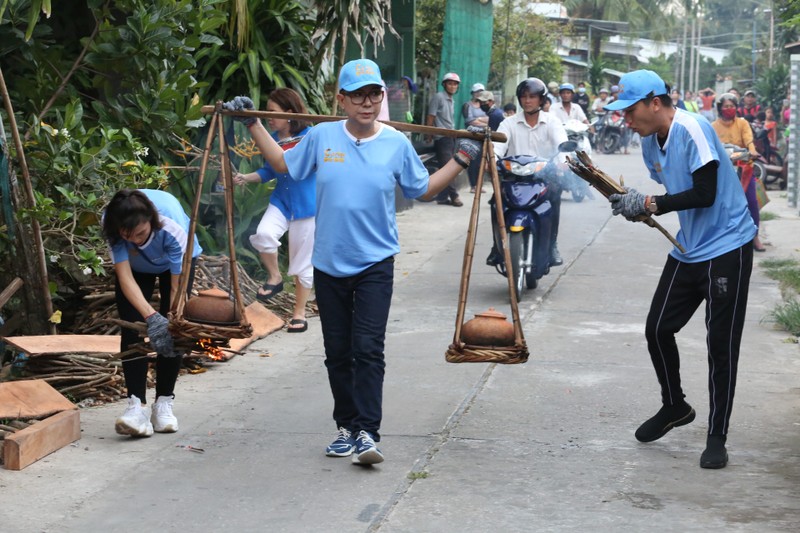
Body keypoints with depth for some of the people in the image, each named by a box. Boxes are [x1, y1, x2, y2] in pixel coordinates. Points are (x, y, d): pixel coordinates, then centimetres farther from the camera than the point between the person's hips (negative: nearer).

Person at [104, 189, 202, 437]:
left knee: (171, 332, -11)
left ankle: (164, 403, 0)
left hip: (175, 261, -1)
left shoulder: (173, 227, -43)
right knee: (132, 329, -14)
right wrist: (151, 315, -51)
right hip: (134, 265, 1)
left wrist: (173, 322, -39)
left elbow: (178, 286, -34)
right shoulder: (110, 224, -38)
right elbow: (125, 277, -39)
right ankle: (136, 403, -17)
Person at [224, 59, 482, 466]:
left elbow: (424, 189, 12)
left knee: (368, 349, -11)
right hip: (329, 263, 2)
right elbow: (284, 164, 16)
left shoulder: (397, 143, -2)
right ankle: (347, 426, 21)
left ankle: (367, 433, -11)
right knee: (337, 352, 10)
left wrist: (462, 158, 5)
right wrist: (253, 125, 14)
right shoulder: (322, 137, -1)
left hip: (375, 264, -2)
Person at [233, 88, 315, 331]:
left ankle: (299, 314, 19)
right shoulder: (274, 138, 3)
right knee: (264, 233, -26)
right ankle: (274, 277, 1)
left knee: (302, 261, 3)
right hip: (280, 201, 4)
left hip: (306, 205, -4)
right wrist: (246, 178, -2)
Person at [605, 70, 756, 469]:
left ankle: (717, 436, 6)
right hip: (688, 250, 8)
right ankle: (674, 407, 29)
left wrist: (649, 204, -22)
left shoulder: (692, 130, -21)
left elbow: (704, 194, -25)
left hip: (727, 248, -8)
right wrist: (636, 206, -4)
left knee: (721, 343, -4)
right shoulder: (650, 141, 5)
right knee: (657, 328, 7)